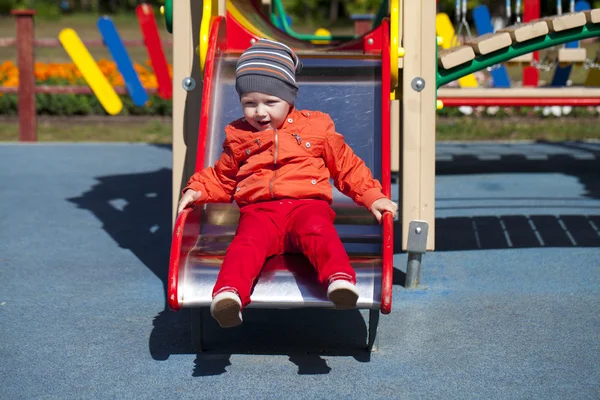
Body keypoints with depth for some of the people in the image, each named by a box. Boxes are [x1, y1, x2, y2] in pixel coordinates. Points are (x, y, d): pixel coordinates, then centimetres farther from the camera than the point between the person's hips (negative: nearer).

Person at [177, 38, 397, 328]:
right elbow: (221, 178, 34)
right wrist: (196, 191, 14)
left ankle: (340, 279, -60)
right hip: (259, 210, 1)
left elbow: (347, 166, 22)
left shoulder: (316, 126, 17)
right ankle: (229, 292, -56)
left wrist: (373, 197, 9)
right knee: (247, 242, -33)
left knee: (319, 232, -37)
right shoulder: (238, 137, 22)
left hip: (307, 204, -1)